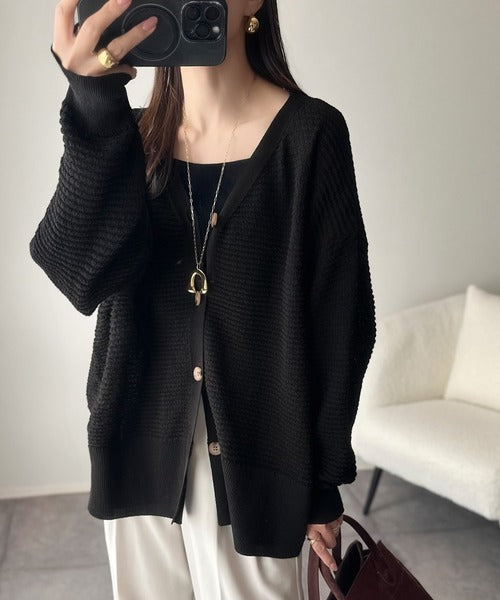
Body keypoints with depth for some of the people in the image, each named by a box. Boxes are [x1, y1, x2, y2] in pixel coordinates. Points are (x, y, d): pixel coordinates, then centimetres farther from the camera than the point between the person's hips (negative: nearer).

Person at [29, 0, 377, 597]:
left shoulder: (308, 133, -10)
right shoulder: (133, 139, 2)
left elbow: (339, 321, -8)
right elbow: (80, 276, -17)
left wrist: (322, 480, -5)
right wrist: (95, 104, -29)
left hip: (254, 464, -3)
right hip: (142, 453, 4)